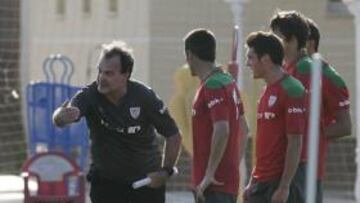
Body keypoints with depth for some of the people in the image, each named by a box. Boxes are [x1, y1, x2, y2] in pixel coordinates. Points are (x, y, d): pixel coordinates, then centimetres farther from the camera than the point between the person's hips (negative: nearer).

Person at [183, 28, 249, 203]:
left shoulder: (212, 86, -16)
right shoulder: (228, 82, 14)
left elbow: (222, 131, -26)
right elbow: (243, 128, 20)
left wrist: (209, 175, -23)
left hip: (215, 183, -10)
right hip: (230, 179, 10)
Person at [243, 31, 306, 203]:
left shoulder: (291, 90, -12)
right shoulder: (267, 91, 15)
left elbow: (295, 144, -17)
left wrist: (284, 187, -20)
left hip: (280, 182, -9)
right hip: (261, 182, 9)